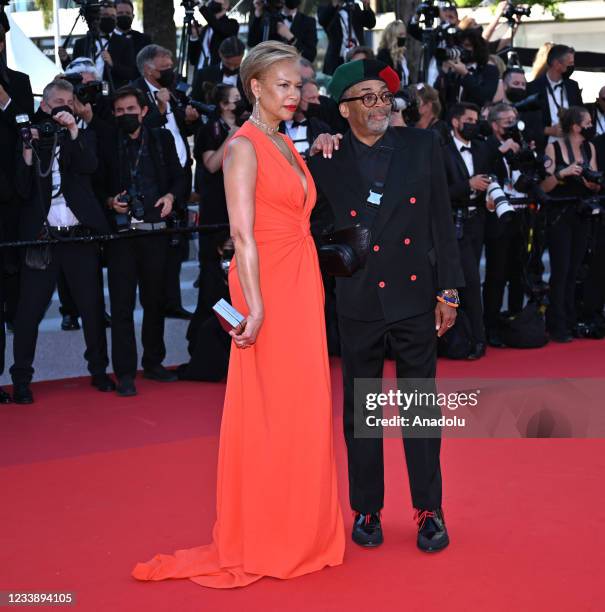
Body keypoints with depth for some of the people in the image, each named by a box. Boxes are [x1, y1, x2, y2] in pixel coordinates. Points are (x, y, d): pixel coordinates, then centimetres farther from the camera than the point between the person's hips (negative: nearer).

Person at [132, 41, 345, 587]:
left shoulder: (287, 146, 16)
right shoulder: (243, 147, -10)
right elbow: (242, 233, -17)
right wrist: (256, 307, -22)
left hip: (302, 289, 8)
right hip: (268, 289, -8)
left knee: (303, 411, 11)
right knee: (268, 415, -2)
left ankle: (300, 530, 21)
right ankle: (261, 541, 8)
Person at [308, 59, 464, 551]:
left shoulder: (423, 146, 0)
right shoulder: (327, 160, -3)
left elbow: (443, 223, 2)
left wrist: (448, 291, 0)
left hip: (415, 297, 0)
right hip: (359, 303, 0)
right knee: (360, 411, 10)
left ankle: (429, 510, 17)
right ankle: (366, 510, 22)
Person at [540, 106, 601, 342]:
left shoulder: (589, 148, 7)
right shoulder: (554, 148, -8)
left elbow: (596, 187, 11)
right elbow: (544, 187, -10)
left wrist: (593, 183, -12)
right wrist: (562, 173, -26)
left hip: (581, 214, 5)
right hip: (559, 214, -5)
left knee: (574, 270, 7)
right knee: (560, 269, -6)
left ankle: (570, 322, 14)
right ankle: (557, 326, -2)